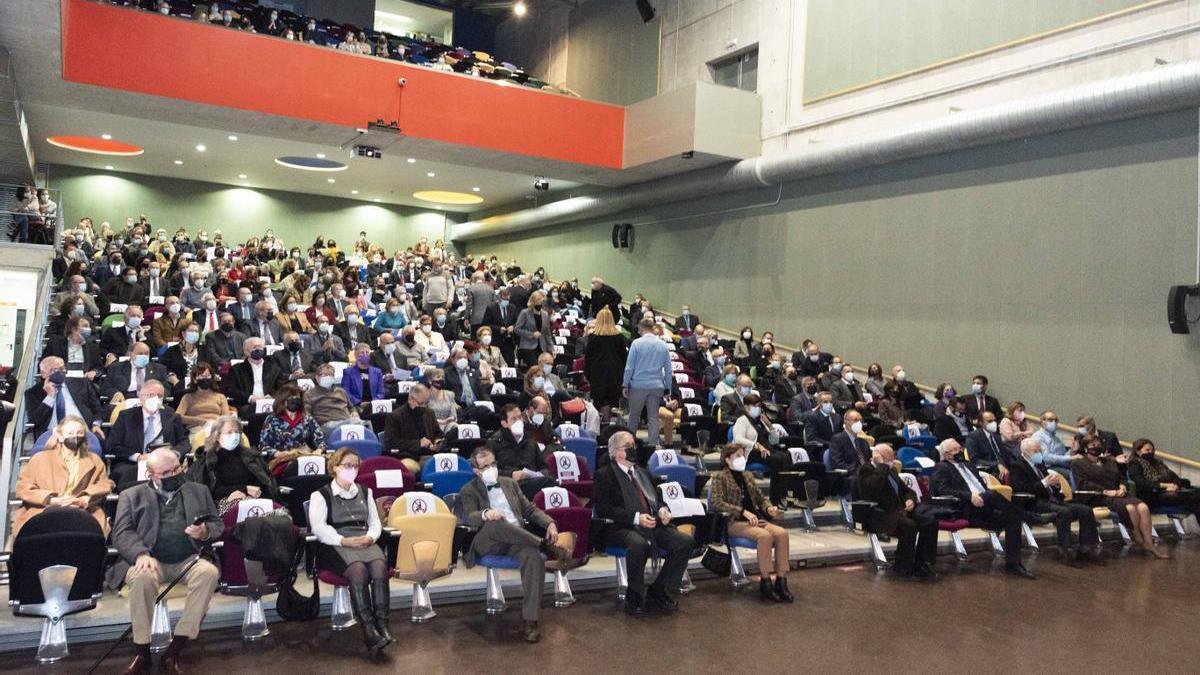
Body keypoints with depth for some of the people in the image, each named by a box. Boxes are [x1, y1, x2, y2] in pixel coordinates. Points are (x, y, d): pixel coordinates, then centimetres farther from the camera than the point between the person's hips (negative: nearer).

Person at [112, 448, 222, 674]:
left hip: (189, 560, 1)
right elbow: (121, 533, 1)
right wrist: (141, 554, -20)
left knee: (209, 572, -31)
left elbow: (219, 525, 15)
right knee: (141, 576, -35)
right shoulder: (132, 496, 14)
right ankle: (141, 651, -21)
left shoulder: (199, 491, 19)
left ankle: (175, 649, -26)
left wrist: (205, 532, -10)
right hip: (152, 560, -1)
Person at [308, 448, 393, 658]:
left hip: (365, 542, 4)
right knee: (359, 571, -35)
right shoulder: (321, 495, 10)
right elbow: (319, 527, -3)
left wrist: (370, 537, -4)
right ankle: (369, 631, -37)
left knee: (379, 568, -31)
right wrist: (343, 540, -18)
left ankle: (382, 626, -34)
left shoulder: (365, 492, 25)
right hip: (336, 546, -3)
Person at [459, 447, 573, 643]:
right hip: (488, 543, -3)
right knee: (495, 523, -39)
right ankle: (547, 546, -29)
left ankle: (530, 620, -34)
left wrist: (550, 523, 3)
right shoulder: (469, 491, 12)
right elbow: (470, 517, -7)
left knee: (532, 554, -34)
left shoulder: (509, 483, 25)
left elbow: (530, 509, 23)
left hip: (518, 538, 3)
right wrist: (485, 514, -31)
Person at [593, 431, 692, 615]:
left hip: (652, 524, 7)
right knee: (639, 544, -39)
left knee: (685, 541, -16)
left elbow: (656, 499, 27)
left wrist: (663, 510, 1)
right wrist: (636, 517, -19)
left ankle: (658, 591, -1)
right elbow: (603, 509, -9)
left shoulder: (642, 472, 25)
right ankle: (634, 598, -16)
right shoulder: (604, 475, 3)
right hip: (620, 528, -6)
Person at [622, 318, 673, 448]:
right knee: (653, 417, 6)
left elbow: (629, 366, -6)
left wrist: (625, 385, 1)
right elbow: (668, 369, 6)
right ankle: (653, 444, 1)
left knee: (634, 416, 13)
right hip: (657, 386, 2)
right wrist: (667, 388, 13)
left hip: (638, 385, -2)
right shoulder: (663, 345, 4)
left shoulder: (637, 343, -6)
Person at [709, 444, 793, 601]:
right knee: (765, 535, -33)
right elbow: (717, 503, -11)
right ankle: (765, 582, -23)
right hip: (733, 522, -6)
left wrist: (769, 508, 1)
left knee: (782, 533, -23)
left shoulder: (747, 476, 23)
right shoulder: (719, 477, 2)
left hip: (755, 519, 6)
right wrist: (743, 511, -21)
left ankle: (781, 581, -21)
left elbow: (760, 498, 25)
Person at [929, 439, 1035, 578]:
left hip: (983, 506, 7)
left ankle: (1013, 563, -17)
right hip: (965, 509, -7)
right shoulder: (941, 468, 6)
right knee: (994, 494, -31)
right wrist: (969, 496, -22)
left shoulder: (968, 464, 30)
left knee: (1013, 514, -19)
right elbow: (943, 491, -10)